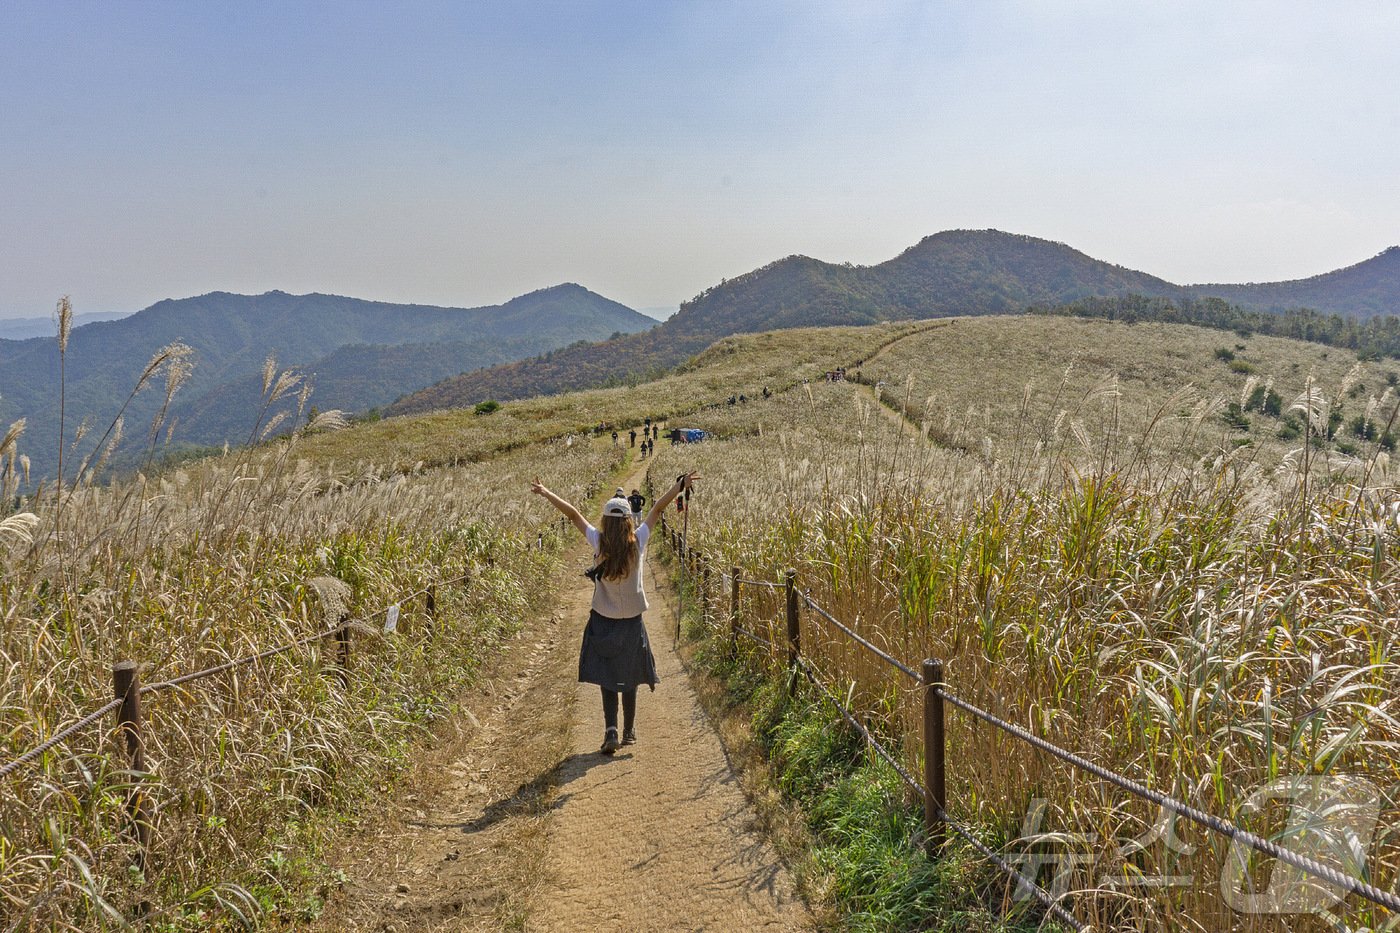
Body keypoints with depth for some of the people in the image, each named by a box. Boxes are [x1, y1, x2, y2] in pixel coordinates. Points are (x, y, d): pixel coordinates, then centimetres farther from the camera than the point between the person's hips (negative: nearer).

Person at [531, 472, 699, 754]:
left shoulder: (598, 543, -12)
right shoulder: (638, 542, -11)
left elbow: (573, 514, -3)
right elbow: (657, 509, -2)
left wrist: (545, 493, 6)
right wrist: (680, 485, 5)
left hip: (603, 622, -1)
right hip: (631, 623, 1)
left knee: (607, 678, 7)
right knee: (628, 679, 14)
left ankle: (611, 730, -9)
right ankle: (629, 732, 23)